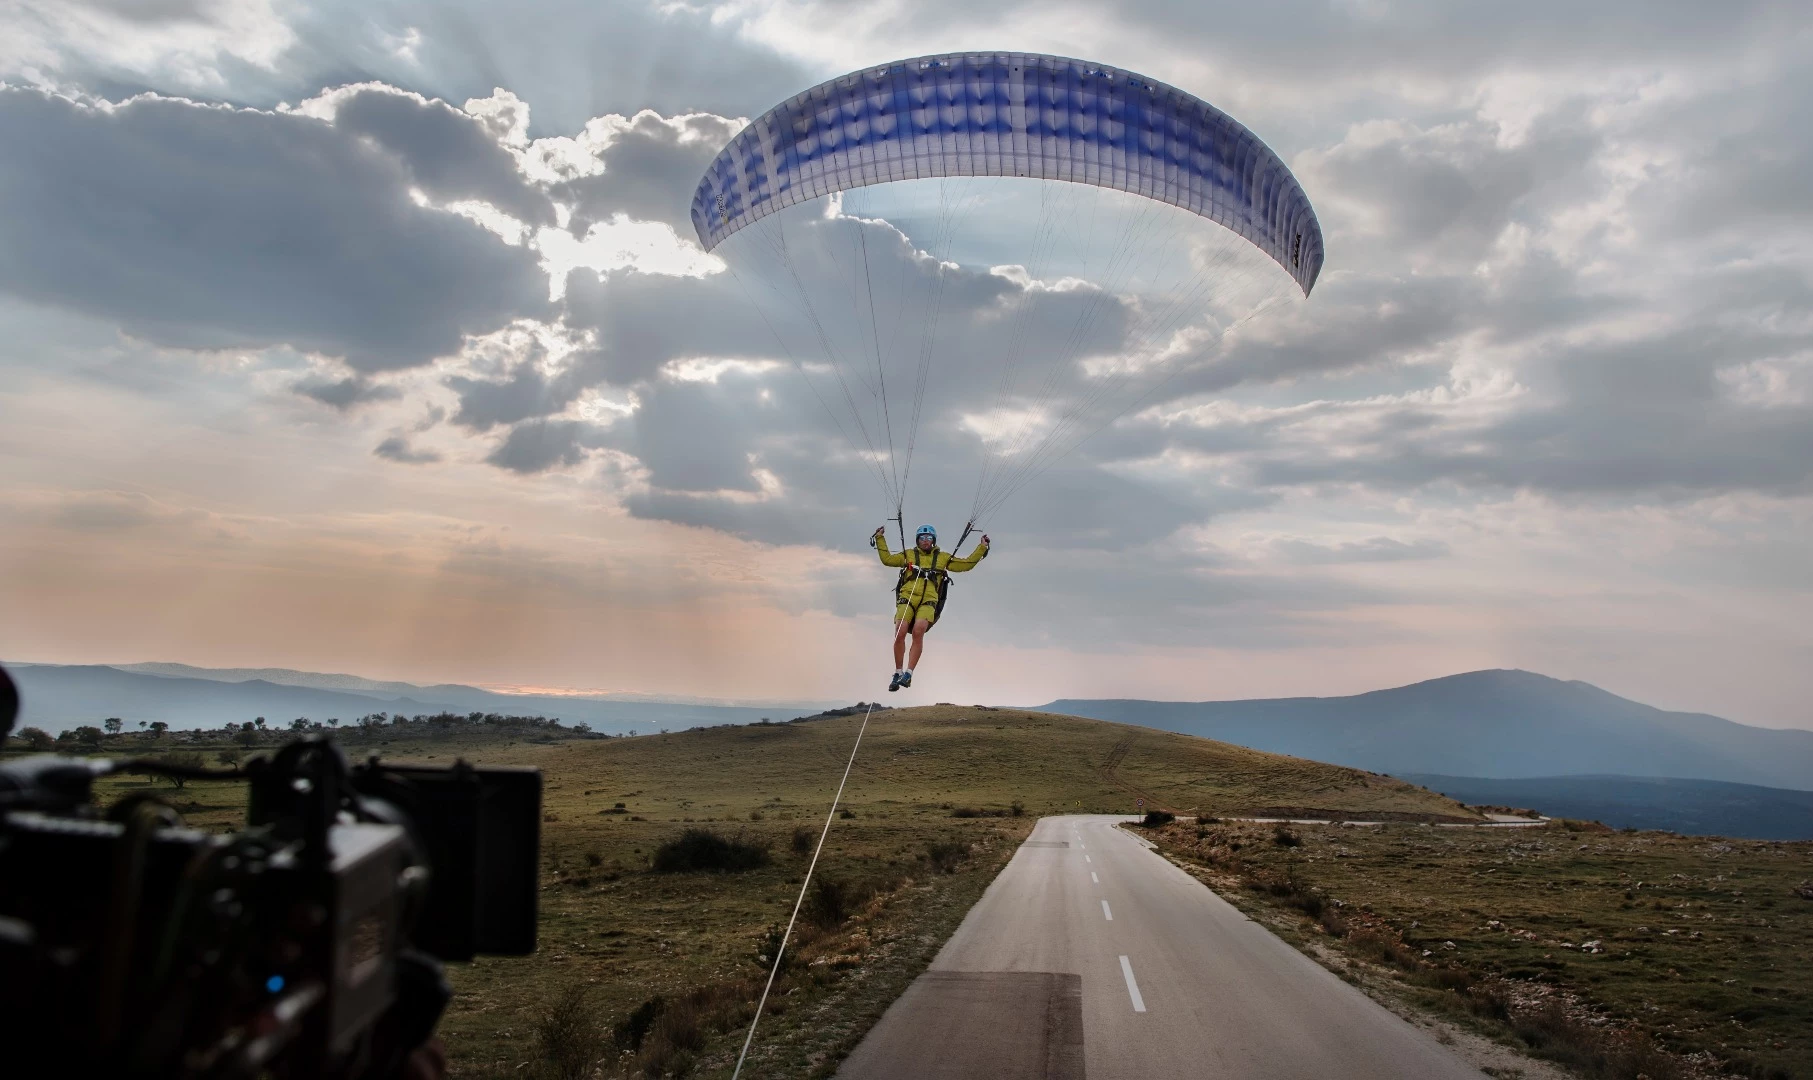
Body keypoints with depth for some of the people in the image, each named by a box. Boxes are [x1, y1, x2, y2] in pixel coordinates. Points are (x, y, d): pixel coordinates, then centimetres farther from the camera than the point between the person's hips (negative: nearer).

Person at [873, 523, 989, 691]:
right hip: (907, 598, 1)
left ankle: (908, 673, -27)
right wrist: (880, 539, 19)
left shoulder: (943, 558, 23)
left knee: (918, 631, -28)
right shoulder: (909, 555, 23)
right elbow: (887, 559, 21)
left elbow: (966, 564, 25)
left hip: (928, 600, -1)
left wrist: (982, 547, 22)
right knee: (900, 632, -20)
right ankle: (898, 673, -7)